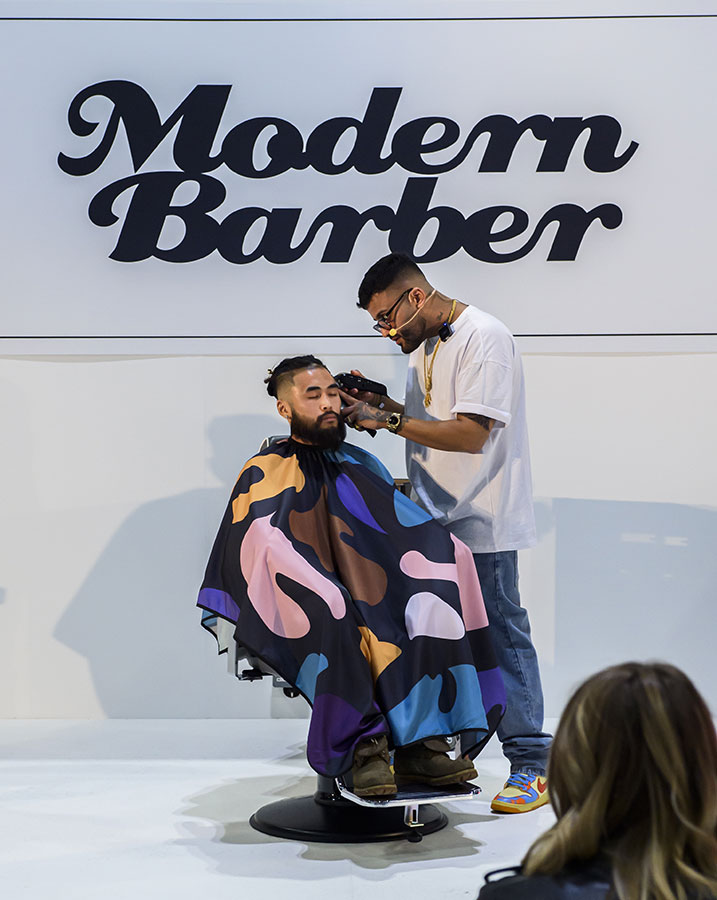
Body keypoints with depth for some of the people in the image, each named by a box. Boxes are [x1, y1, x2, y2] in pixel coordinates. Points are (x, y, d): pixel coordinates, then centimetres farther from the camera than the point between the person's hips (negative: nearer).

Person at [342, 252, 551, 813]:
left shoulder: (485, 338, -15)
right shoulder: (425, 346, 15)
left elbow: (470, 433, -22)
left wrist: (389, 421, -20)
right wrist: (380, 404, 5)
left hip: (482, 522, -9)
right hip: (434, 519, 9)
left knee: (502, 635, -5)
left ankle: (533, 764, 4)